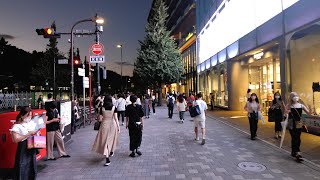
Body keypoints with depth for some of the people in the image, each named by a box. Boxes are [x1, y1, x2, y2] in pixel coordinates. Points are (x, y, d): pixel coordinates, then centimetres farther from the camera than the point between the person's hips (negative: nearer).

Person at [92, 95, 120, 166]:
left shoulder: (102, 108, -5)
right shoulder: (114, 108, -5)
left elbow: (100, 119, -2)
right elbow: (115, 118, -8)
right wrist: (118, 126, -4)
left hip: (104, 124, -1)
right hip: (112, 124, 1)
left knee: (105, 140, 1)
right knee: (112, 139, 23)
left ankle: (107, 159, -7)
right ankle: (111, 152, 44)